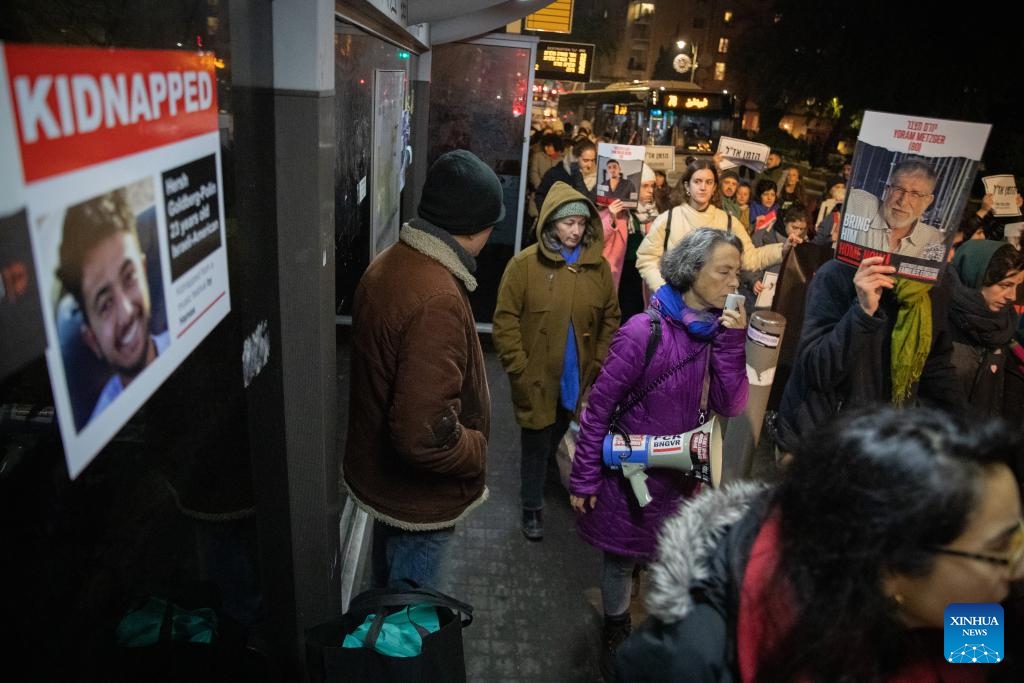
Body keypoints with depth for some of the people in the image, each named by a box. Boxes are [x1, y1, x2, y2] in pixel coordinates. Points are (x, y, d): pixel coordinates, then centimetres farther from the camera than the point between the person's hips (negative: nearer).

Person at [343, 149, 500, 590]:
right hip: (418, 493, -9)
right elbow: (425, 434, -37)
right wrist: (478, 453, -17)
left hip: (377, 470, 9)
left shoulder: (388, 263, -3)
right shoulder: (437, 299, -33)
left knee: (389, 580, 30)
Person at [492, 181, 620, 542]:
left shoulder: (599, 267, 0)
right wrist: (519, 368, -13)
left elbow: (610, 319, 8)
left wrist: (599, 364, 2)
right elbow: (505, 321, -11)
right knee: (537, 444, 9)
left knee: (555, 439, 23)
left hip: (577, 377, 4)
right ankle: (532, 507, 30)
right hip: (536, 378, -4)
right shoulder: (525, 264, -12)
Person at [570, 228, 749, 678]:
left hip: (684, 475, 5)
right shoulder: (645, 330, -22)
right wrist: (584, 478, -12)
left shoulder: (719, 330, -3)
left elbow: (730, 406, -9)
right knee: (623, 558, 15)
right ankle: (615, 634, 43)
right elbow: (600, 405, -17)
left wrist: (731, 340, -20)